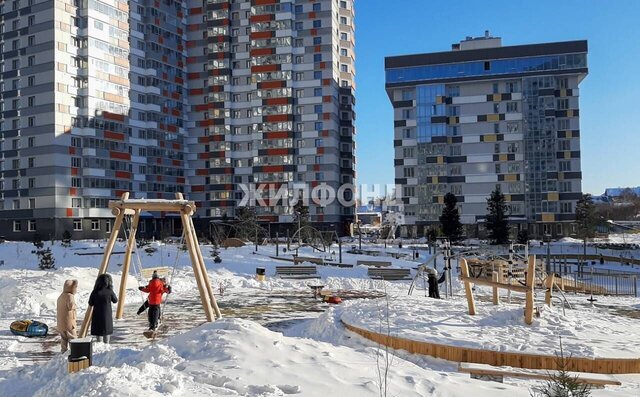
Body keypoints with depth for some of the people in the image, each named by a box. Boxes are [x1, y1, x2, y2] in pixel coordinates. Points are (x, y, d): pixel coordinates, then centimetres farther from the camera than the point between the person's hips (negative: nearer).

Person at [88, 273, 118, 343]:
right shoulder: (109, 291, -10)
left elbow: (90, 303, 0)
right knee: (107, 331, 14)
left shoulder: (95, 292, -9)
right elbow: (115, 301, 5)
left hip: (97, 315, 0)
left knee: (99, 333, 7)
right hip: (107, 315, 0)